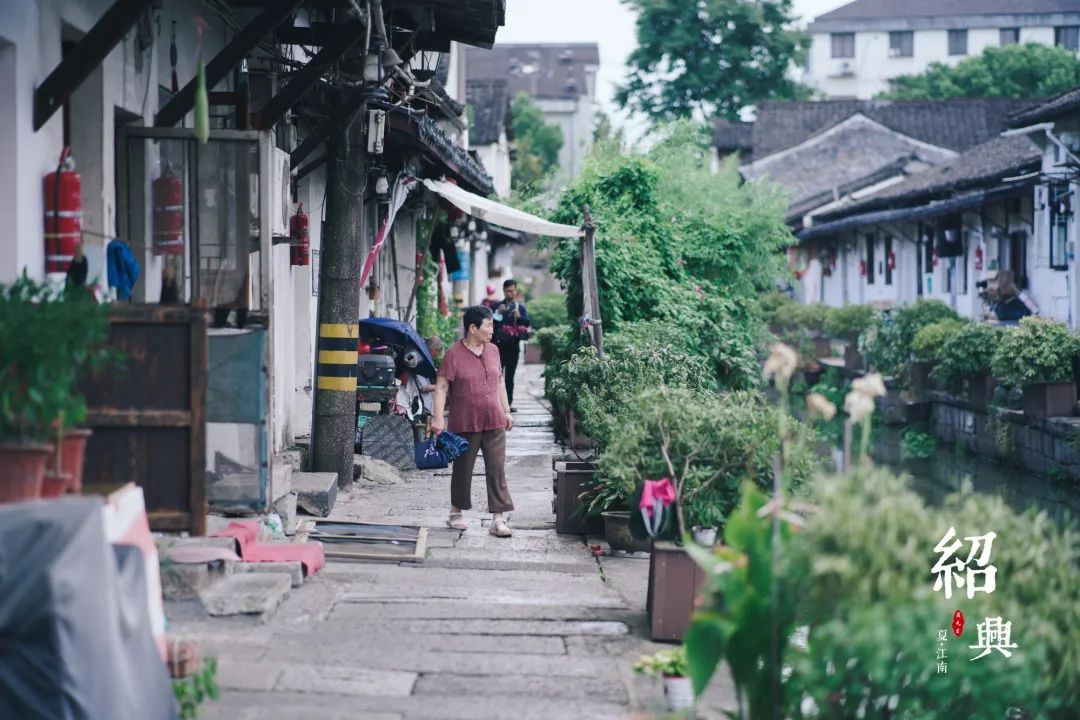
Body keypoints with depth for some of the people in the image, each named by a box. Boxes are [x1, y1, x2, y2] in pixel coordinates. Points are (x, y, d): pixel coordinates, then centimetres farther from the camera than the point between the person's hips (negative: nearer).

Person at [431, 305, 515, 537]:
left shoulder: (492, 351, 9)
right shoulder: (454, 353, -8)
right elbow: (441, 386, -10)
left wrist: (506, 411, 18)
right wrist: (438, 418, -16)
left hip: (494, 422, 4)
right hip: (465, 423, -4)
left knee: (497, 470, -2)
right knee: (463, 469, 9)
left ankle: (498, 519, -1)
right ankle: (456, 513, 26)